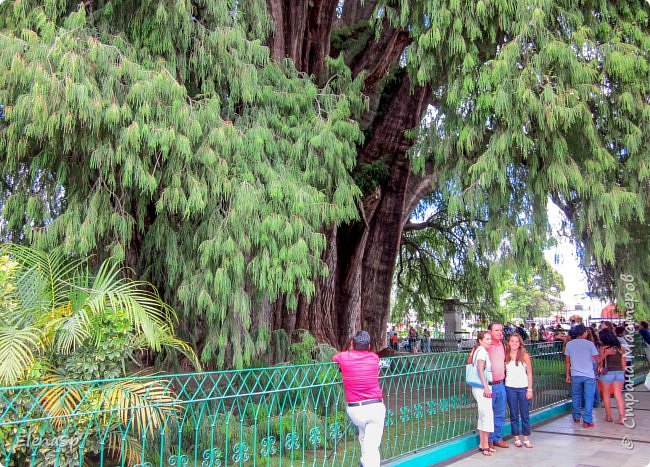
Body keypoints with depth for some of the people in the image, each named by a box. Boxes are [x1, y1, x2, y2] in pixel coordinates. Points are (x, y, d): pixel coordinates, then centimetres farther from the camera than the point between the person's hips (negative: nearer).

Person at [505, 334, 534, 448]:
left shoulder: (525, 356, -1)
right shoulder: (505, 356, 2)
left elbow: (529, 373, 1)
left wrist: (530, 389, -4)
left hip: (523, 387, -1)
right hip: (510, 388, 1)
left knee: (525, 414, 4)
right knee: (514, 415, 7)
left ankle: (526, 439, 15)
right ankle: (517, 439, 16)